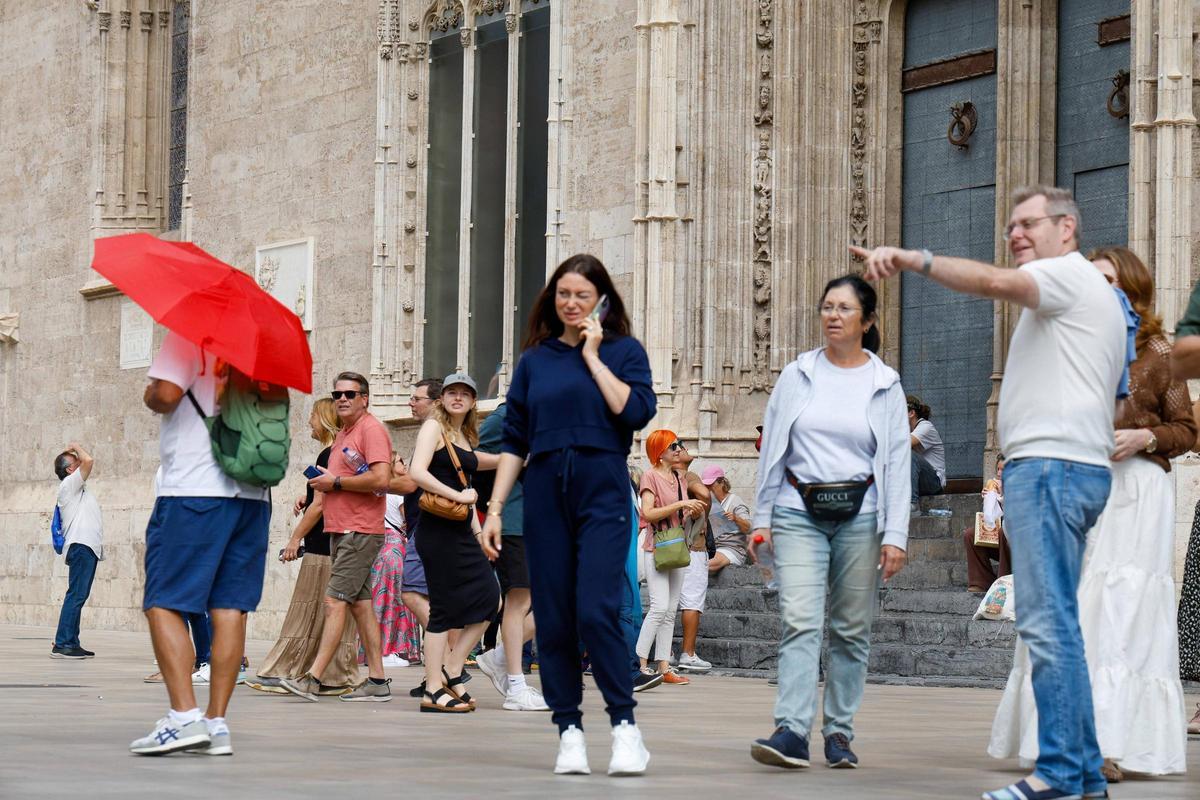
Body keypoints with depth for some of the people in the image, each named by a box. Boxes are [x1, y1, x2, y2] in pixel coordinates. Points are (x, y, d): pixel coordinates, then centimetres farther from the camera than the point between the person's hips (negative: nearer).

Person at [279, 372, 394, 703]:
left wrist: (335, 482, -14)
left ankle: (313, 678, -17)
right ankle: (377, 681, 8)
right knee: (360, 603, 7)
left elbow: (381, 479, -21)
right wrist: (322, 484, 9)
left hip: (360, 532, -10)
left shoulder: (371, 429, -9)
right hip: (341, 530, 10)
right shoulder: (341, 435, 20)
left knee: (335, 601, -13)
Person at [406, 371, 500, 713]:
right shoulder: (434, 427, -5)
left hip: (461, 531, 8)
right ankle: (434, 691, -3)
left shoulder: (466, 437, 19)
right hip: (438, 529, -8)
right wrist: (458, 496, -22)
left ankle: (451, 670, 12)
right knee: (444, 607, -7)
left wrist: (477, 529, 16)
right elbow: (417, 472, -19)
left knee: (488, 598, 1)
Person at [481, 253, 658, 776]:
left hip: (603, 492, -3)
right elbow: (514, 440, 13)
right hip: (545, 494, 3)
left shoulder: (624, 351, 7)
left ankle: (625, 726, -6)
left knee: (596, 612, -16)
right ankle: (569, 731, 8)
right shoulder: (534, 360, 13)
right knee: (553, 619, 1)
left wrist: (593, 356, -5)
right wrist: (494, 509, 7)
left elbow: (636, 411, -11)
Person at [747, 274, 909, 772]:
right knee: (800, 622, -13)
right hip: (799, 513, 0)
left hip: (859, 515, 0)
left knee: (851, 630, 4)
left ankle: (839, 733, 13)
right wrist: (761, 519, 7)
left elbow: (897, 462, 3)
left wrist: (895, 535, -4)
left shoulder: (885, 384, 5)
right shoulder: (797, 375, 7)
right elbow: (772, 449, 11)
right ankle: (792, 731, -21)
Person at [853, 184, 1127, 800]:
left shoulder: (1068, 274, -3)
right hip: (1074, 465, 11)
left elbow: (994, 283, -24)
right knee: (1056, 623, 10)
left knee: (1047, 622, -14)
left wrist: (910, 259, -33)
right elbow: (1113, 397, 30)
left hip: (1049, 465, -11)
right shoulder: (1096, 294, 29)